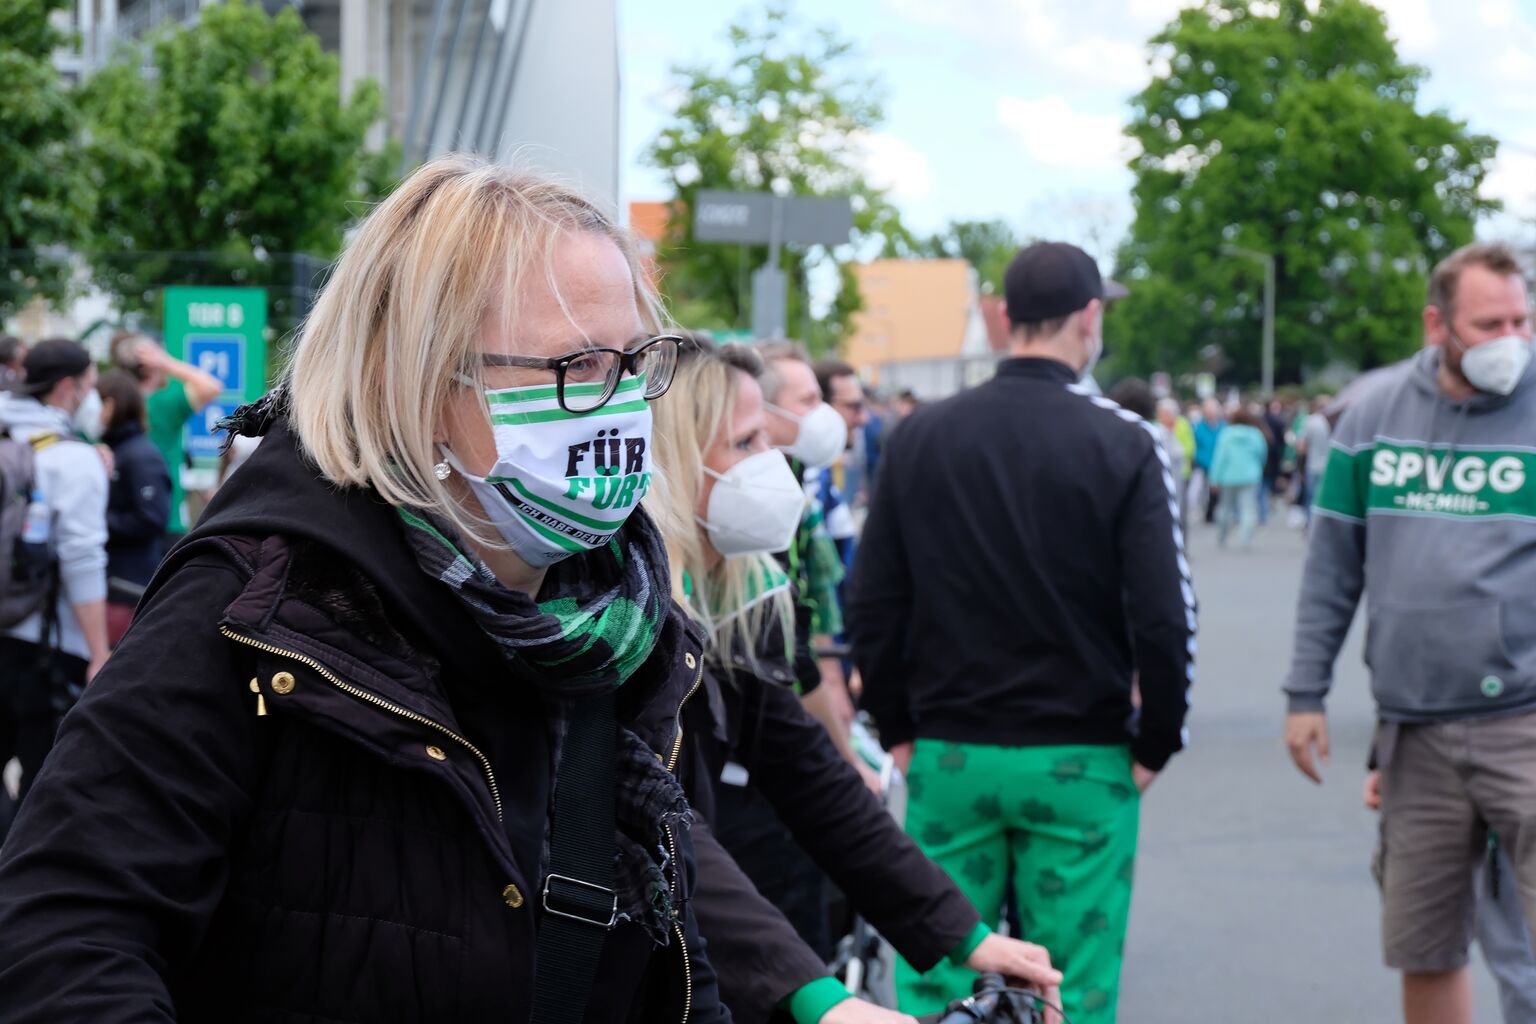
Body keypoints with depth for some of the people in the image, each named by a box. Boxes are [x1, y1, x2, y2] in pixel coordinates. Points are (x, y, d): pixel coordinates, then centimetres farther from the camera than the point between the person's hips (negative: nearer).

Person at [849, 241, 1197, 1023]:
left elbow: (870, 607, 3)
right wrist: (1155, 745, 1)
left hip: (947, 756, 3)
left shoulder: (919, 437, 2)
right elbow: (1164, 615, -11)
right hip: (1079, 766, -2)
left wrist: (898, 731, 12)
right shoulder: (1122, 443, -7)